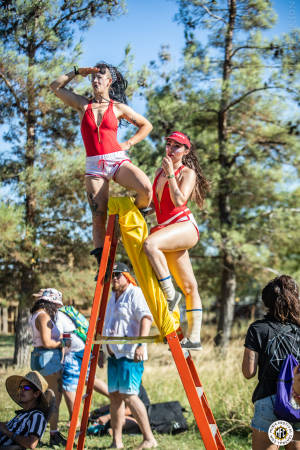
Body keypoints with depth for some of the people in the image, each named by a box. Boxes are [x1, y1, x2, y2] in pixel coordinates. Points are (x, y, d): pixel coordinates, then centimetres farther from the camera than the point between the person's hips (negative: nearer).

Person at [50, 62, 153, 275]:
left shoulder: (118, 107, 7)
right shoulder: (83, 104, 13)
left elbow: (146, 125, 16)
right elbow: (56, 87, 17)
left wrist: (128, 144, 4)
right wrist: (77, 72, 13)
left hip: (118, 160, -2)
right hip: (94, 166, 2)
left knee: (146, 188, -30)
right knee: (99, 217, -2)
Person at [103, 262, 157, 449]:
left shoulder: (135, 293, -6)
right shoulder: (113, 297, 22)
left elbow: (146, 318, -19)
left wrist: (140, 345, -28)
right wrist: (104, 349, 25)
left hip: (130, 354, -9)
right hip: (114, 354, 9)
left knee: (129, 395, -15)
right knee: (115, 396, 6)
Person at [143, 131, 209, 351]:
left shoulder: (188, 173, -1)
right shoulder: (160, 171, 20)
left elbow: (179, 201, -16)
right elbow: (155, 202, 31)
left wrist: (170, 174, -17)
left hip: (184, 225, -7)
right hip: (167, 228, 7)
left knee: (150, 244, -35)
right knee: (189, 286, 6)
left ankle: (170, 293, -24)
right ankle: (194, 338, 6)